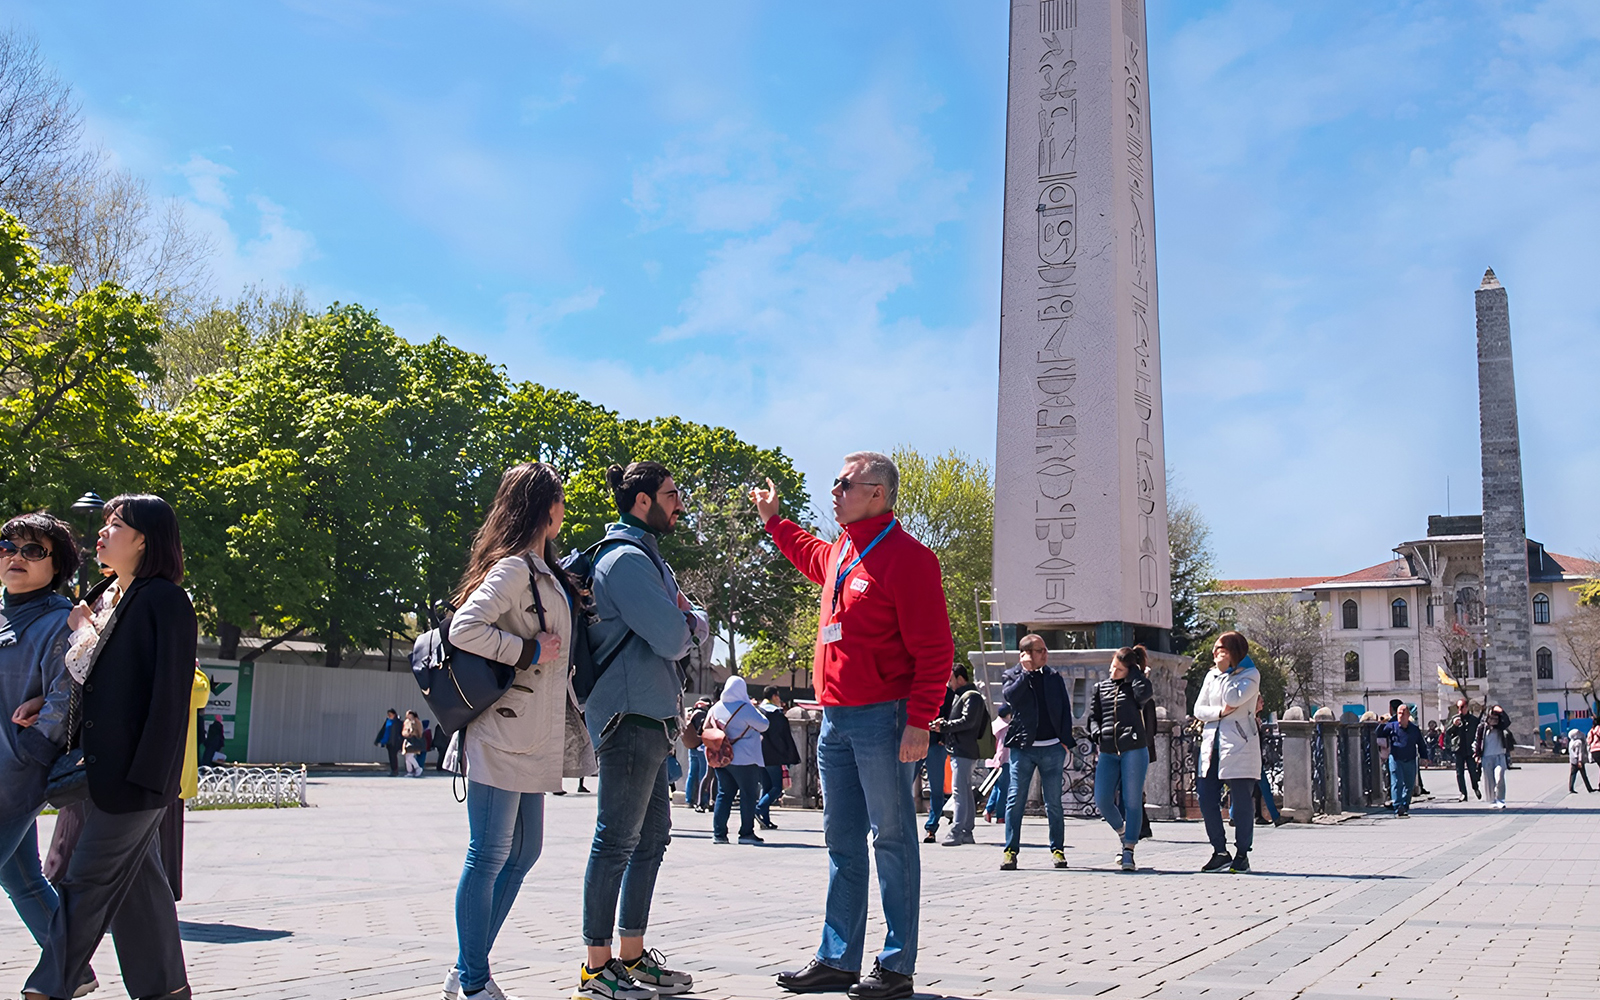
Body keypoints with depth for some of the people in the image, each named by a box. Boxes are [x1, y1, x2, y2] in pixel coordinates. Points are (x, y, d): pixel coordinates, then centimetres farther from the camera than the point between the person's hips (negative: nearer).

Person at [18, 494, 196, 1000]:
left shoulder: (165, 599, -12)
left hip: (134, 771, -9)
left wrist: (145, 773, -21)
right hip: (109, 767, 9)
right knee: (138, 879, 12)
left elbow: (170, 693, -18)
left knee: (88, 881, -2)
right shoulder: (123, 602, 16)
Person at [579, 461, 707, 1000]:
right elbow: (672, 638, -21)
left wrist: (687, 622, -6)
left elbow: (698, 627, 17)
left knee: (652, 837, 14)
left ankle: (631, 955, 22)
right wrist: (681, 625, 1)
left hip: (650, 718, 10)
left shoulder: (649, 558, 21)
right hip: (631, 714, -10)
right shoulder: (626, 559, -12)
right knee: (617, 841, -5)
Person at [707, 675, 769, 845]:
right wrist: (757, 710, 10)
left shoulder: (716, 708, 5)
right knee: (748, 795, 3)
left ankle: (718, 833, 6)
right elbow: (763, 726, -6)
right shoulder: (745, 708, -13)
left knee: (724, 794, 10)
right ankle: (746, 833, 3)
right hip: (743, 759, -6)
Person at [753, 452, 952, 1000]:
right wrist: (773, 519, 41)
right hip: (835, 720, 9)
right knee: (842, 842, 12)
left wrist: (919, 722, -20)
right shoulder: (839, 552, 15)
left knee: (891, 840, 0)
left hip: (882, 720, -8)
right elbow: (811, 555, 43)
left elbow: (934, 648, -15)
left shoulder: (905, 557, -11)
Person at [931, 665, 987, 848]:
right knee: (966, 792, 12)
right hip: (958, 750, 11)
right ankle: (967, 832, 17)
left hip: (965, 751, -11)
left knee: (959, 791, -14)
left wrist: (943, 726, -16)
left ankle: (956, 832, -18)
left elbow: (967, 721, -19)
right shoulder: (959, 696, 23)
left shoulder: (972, 697, -8)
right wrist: (943, 728, 4)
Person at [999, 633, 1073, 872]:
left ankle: (1058, 849, 15)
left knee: (1053, 802, 6)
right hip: (1022, 747, -2)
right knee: (1015, 800, -4)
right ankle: (1011, 850, 0)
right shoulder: (1011, 676, 5)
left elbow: (1065, 709, 12)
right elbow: (1010, 694, -16)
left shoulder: (1054, 677, 11)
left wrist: (1065, 742, 4)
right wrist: (1027, 671, -12)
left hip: (1052, 748, 2)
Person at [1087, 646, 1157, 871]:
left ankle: (1129, 853, 1)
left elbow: (1145, 693, -19)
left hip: (1134, 750, -4)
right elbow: (1092, 716, 16)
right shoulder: (1101, 688, 16)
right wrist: (1097, 733, -4)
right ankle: (1124, 835, 22)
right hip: (1107, 752, 4)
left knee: (1132, 802, -3)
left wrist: (1135, 671, -6)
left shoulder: (1134, 686, 5)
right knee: (1102, 800, -4)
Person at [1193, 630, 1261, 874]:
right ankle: (1220, 852, 13)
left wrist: (1224, 672, -8)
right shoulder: (1212, 675, 15)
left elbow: (1233, 699, -18)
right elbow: (1198, 709, 11)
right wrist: (1219, 712, -8)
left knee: (1240, 802, -2)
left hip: (1239, 746, -5)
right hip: (1211, 744, 6)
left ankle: (1242, 855, 8)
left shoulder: (1250, 675, -1)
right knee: (1206, 800, 2)